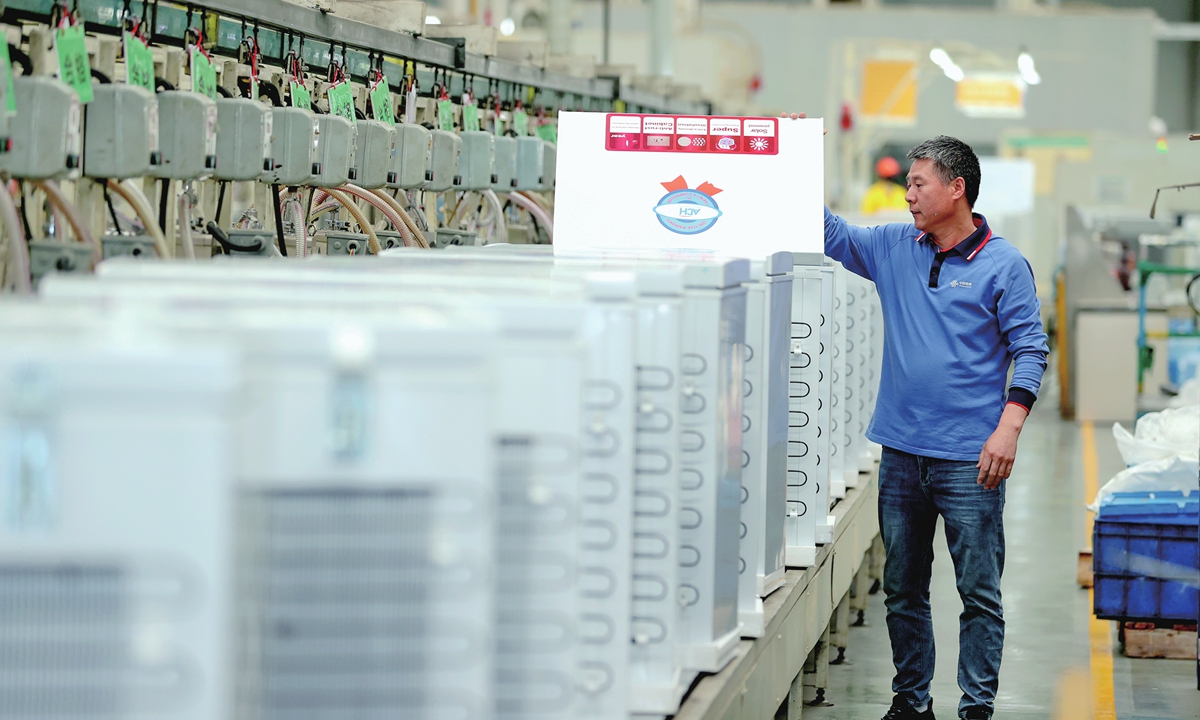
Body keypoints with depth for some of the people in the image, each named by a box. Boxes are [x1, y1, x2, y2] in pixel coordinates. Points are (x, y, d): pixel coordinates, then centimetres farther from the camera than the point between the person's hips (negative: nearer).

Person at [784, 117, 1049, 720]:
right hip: (901, 450, 5)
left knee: (979, 592, -1)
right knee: (902, 589, 12)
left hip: (968, 459, -5)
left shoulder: (1003, 264, -4)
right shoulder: (893, 249, 9)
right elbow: (829, 234, 15)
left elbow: (1031, 350, -5)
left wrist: (1009, 428, -15)